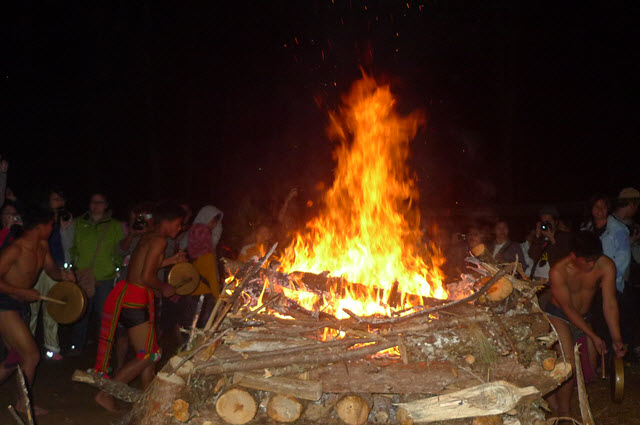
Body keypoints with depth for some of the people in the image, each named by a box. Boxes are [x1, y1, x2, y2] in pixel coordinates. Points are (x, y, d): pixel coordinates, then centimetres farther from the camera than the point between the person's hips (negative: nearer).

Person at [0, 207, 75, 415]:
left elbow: (51, 269, 16)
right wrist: (24, 292, -22)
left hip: (20, 304, 9)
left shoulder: (42, 246, 4)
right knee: (31, 355, -7)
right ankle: (23, 404, 9)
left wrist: (63, 274, -6)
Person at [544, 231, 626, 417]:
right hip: (558, 316, -5)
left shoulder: (606, 266, -20)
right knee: (569, 365, -19)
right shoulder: (558, 271, -28)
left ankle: (552, 392, 31)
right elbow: (568, 308, -22)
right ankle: (563, 413, -1)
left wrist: (617, 339, -23)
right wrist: (593, 336, -24)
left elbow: (609, 303, -18)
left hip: (584, 317, 5)